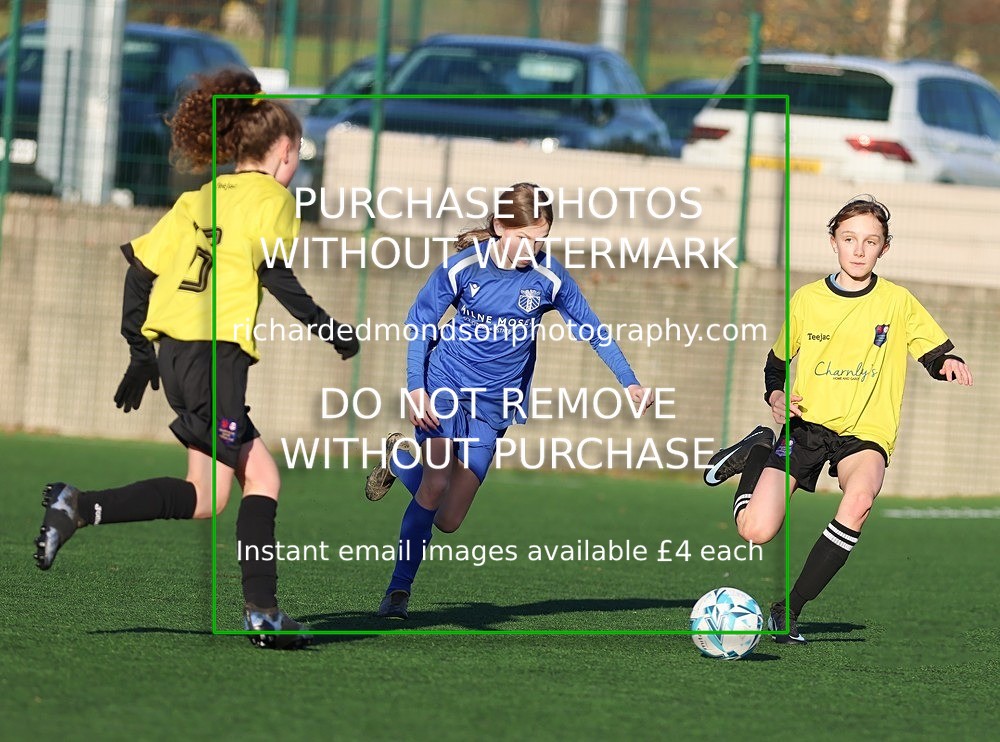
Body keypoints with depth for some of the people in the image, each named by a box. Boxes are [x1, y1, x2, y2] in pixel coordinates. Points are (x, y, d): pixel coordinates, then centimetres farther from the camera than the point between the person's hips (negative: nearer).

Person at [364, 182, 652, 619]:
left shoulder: (547, 276, -9)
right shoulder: (463, 267, -11)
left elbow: (589, 327, 3)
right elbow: (420, 322, -1)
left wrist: (629, 382, 1)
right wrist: (416, 387, -8)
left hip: (494, 405, 2)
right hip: (445, 387, -2)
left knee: (448, 521, 1)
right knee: (436, 487, -21)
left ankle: (402, 458, 31)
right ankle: (399, 590, -8)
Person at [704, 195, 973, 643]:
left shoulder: (898, 303, 2)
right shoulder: (805, 300, 5)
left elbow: (937, 355, 8)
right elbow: (777, 362, 18)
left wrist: (950, 364, -15)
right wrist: (775, 396, -2)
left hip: (866, 433, -1)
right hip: (807, 425, 1)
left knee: (860, 497, -37)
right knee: (756, 531, -18)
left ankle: (789, 610, -22)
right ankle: (758, 453, 20)